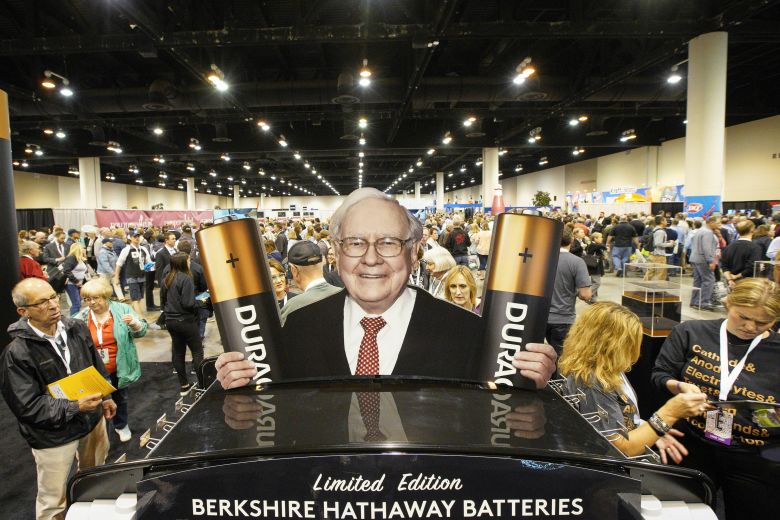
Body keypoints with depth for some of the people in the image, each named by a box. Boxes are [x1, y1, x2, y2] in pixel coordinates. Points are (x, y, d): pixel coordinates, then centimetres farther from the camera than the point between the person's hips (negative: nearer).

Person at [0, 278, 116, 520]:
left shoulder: (77, 329, -7)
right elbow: (27, 407, -21)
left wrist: (105, 397, 11)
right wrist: (74, 407, -27)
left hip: (93, 418, 6)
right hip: (53, 434, -6)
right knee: (53, 500, 10)